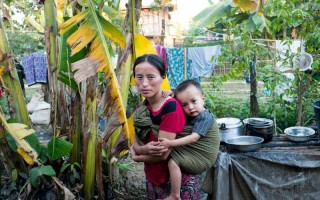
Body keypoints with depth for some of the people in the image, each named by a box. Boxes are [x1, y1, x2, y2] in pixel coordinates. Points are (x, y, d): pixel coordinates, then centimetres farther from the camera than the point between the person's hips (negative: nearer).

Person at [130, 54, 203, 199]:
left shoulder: (171, 107, -23)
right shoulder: (142, 109, 0)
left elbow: (163, 154, -25)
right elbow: (136, 143, 0)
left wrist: (137, 157, -9)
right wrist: (144, 149, -22)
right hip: (153, 180, 7)